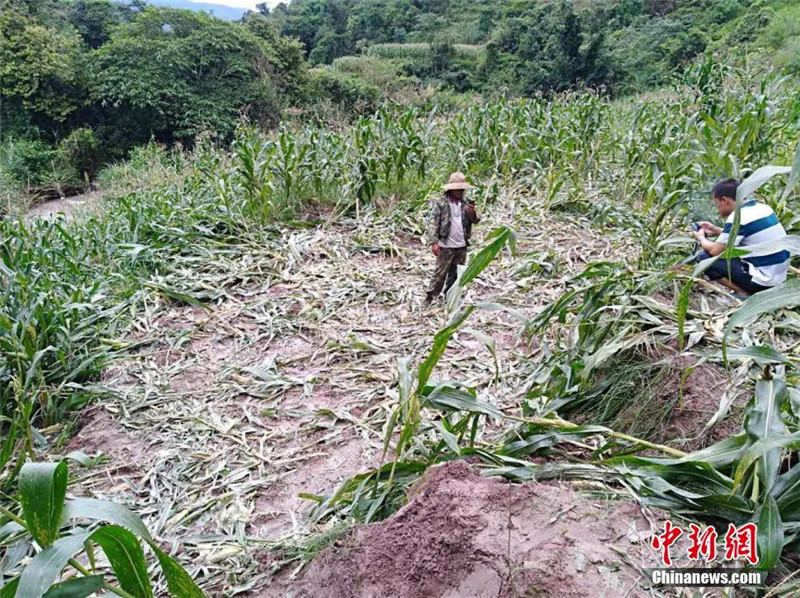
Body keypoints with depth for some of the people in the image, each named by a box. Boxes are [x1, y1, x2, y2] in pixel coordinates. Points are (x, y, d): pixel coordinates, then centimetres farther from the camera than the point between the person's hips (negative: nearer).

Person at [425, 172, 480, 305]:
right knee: (440, 274, -3)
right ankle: (429, 299, 6)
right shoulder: (440, 203, -5)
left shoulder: (464, 204, 11)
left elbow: (475, 221, 13)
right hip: (445, 246, -5)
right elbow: (432, 223, -10)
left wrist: (473, 213, -11)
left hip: (462, 246, 5)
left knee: (456, 274, 12)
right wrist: (433, 242, -18)